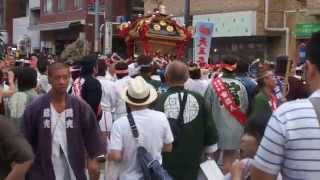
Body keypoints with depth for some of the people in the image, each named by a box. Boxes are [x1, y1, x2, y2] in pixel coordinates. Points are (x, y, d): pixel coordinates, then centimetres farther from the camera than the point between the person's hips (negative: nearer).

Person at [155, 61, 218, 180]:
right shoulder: (198, 99, -6)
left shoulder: (160, 101, -15)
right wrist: (210, 151, 15)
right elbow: (210, 129, 1)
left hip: (166, 161, -2)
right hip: (192, 160, 2)